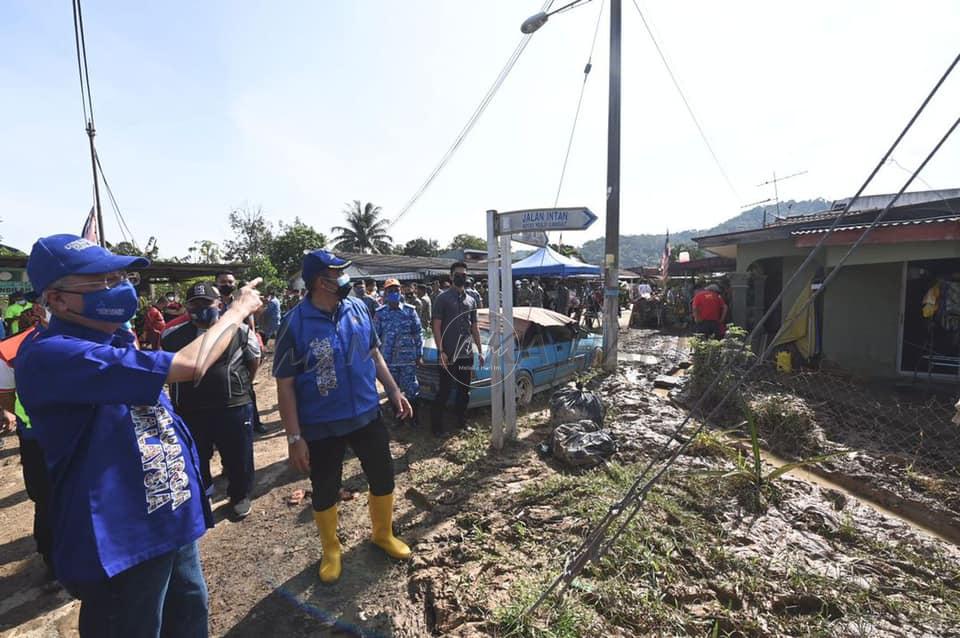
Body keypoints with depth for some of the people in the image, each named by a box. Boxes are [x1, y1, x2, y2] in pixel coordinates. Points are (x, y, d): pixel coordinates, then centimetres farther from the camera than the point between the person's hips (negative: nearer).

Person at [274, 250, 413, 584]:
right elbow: (285, 385, -12)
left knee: (383, 477, 16)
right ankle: (331, 550, 43)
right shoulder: (295, 323, -16)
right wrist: (294, 437, -13)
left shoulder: (357, 308, -4)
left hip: (367, 415, 4)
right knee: (325, 491, 15)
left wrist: (394, 391, 6)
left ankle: (383, 534, 43)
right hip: (321, 427, -3)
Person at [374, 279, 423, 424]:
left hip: (408, 358, -1)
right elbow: (375, 336, 4)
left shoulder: (410, 310, 0)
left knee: (411, 390, 2)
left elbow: (418, 334, 2)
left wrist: (419, 354, 0)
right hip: (388, 359, 1)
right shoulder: (380, 313, 0)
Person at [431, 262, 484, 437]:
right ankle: (436, 425, 14)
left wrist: (480, 351, 12)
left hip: (467, 355, 5)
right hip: (449, 355, -5)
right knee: (444, 392, 1)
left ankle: (461, 422, 29)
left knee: (464, 390, 14)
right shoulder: (442, 298, -3)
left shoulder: (471, 300, 12)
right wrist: (441, 351, -15)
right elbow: (436, 327, -8)